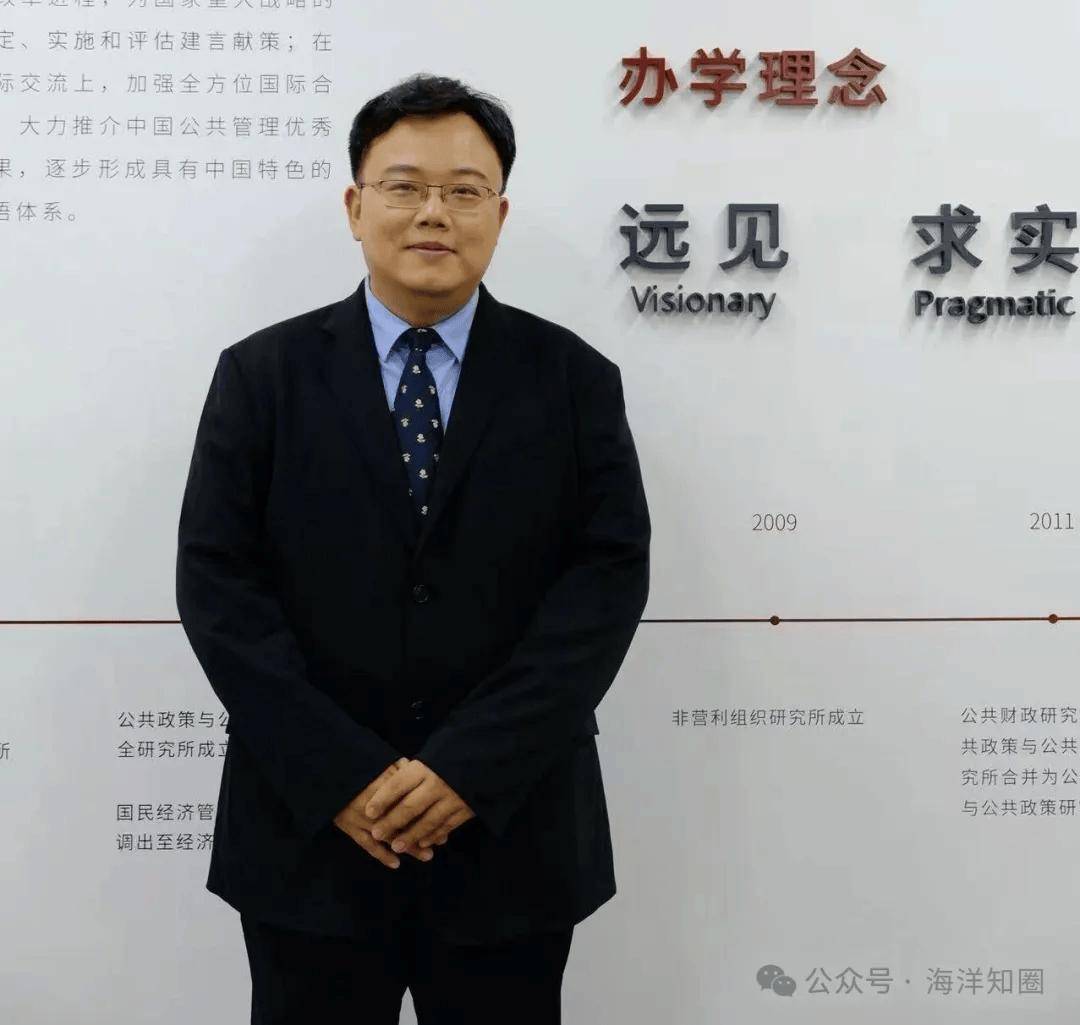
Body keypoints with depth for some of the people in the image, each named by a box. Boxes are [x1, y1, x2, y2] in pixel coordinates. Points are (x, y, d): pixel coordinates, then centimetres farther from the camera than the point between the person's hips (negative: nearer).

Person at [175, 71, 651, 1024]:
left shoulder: (576, 379, 2)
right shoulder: (261, 374, 2)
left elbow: (612, 575, -6)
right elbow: (216, 582, -4)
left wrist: (475, 766, -15)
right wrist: (338, 774, -13)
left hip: (514, 835, 0)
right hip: (309, 829, 1)